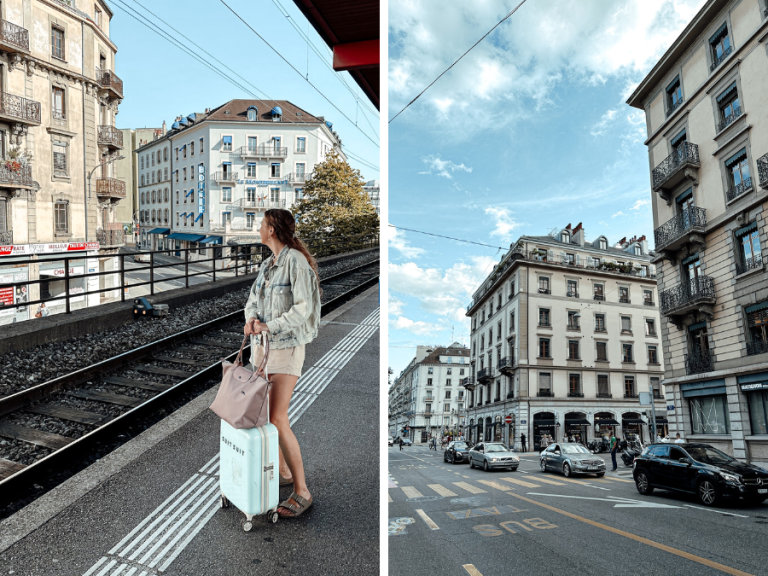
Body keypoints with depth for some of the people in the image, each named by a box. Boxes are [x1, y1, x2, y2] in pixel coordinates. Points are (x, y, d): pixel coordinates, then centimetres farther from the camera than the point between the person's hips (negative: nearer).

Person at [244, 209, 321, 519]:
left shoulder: (296, 261, -14)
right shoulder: (268, 264, 12)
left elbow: (303, 307, -22)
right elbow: (254, 299, 12)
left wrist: (269, 326, -27)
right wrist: (251, 319, -10)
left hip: (286, 346, -9)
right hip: (262, 346, 9)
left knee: (277, 420, -12)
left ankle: (302, 492, 0)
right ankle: (283, 472, 30)